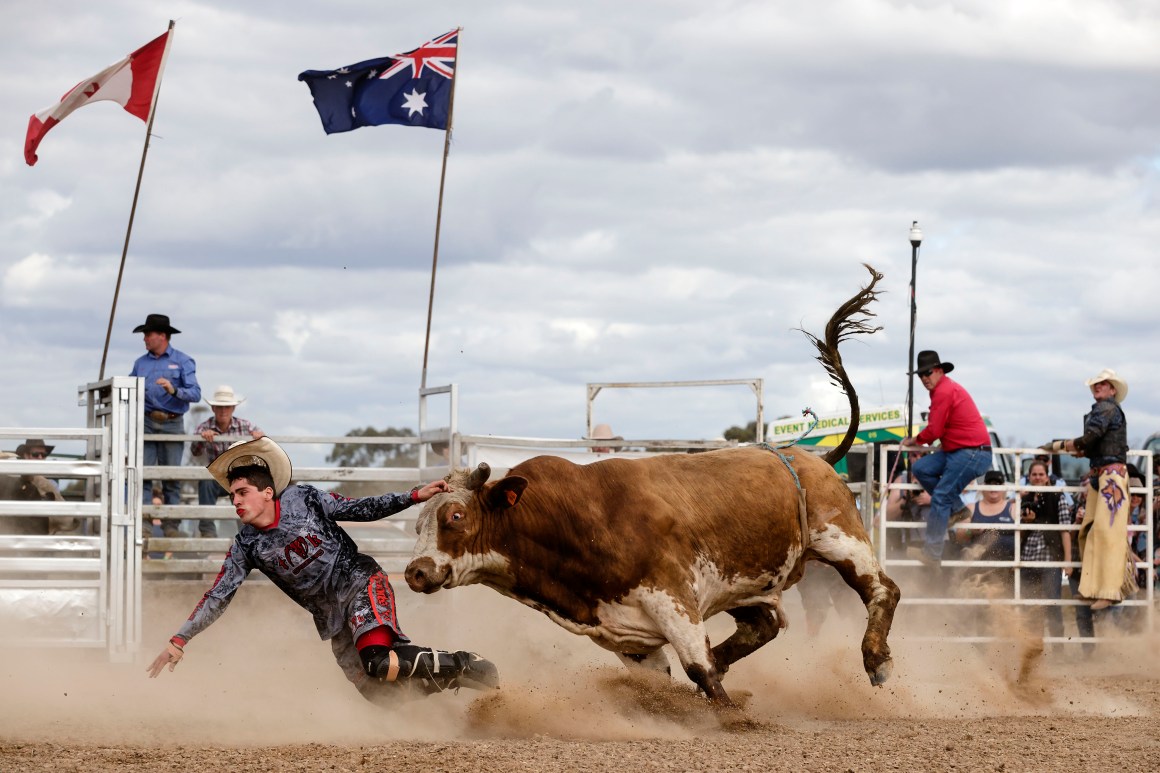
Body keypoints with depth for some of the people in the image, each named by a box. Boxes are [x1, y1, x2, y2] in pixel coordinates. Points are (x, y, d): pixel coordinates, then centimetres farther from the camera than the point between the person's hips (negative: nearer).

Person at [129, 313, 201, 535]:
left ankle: (171, 524, 3)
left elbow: (195, 394, -7)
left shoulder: (183, 362, 3)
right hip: (147, 423, 2)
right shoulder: (141, 363, 15)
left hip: (172, 424, -2)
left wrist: (174, 390, -24)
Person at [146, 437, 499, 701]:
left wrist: (414, 496, -8)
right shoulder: (246, 546, 0)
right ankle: (453, 676, 13)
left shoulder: (305, 499, -7)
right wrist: (179, 641, -5)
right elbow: (218, 597, 1)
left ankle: (464, 666, -14)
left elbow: (362, 509, 0)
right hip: (332, 619, 5)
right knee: (377, 691, -5)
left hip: (361, 583, -5)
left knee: (379, 662, -31)